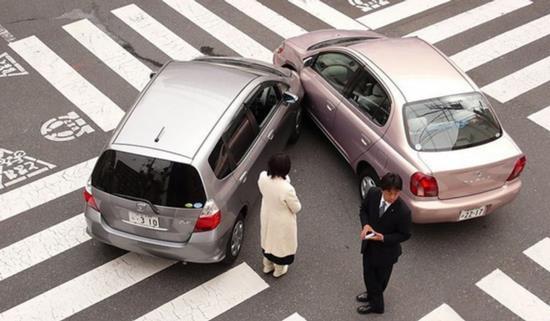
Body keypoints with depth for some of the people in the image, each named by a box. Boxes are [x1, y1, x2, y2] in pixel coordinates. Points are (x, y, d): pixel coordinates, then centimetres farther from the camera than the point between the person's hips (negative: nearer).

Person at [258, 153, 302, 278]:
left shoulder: (263, 177, -24)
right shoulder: (287, 189, -40)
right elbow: (297, 208, -21)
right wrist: (292, 198, -2)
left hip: (267, 217, 5)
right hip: (282, 222, -5)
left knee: (268, 239, 32)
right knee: (281, 243, 25)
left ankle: (267, 266, 56)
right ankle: (279, 269, 51)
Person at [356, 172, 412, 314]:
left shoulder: (403, 211, -33)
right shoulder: (373, 193, -21)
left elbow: (404, 235, -18)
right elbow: (363, 209, -1)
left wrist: (383, 238, -29)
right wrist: (365, 224, -20)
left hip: (386, 249, -5)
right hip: (369, 243, 5)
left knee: (380, 277, 20)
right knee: (368, 273, 26)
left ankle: (376, 304, 47)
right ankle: (372, 294, 57)